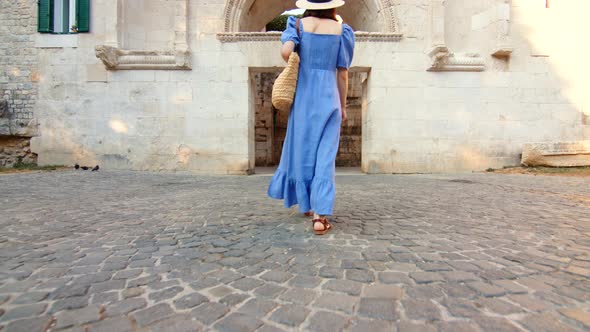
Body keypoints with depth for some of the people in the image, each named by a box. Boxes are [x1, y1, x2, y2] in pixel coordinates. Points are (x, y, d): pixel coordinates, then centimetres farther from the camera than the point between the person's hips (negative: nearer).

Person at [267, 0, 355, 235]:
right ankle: (320, 216, -12)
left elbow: (285, 50, -14)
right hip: (328, 97, -1)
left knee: (303, 150, 13)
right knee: (325, 156, -4)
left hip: (303, 96, 1)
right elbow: (342, 73, 5)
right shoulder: (341, 30, 8)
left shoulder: (298, 25, 6)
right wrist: (343, 106, 13)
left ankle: (307, 204, 27)